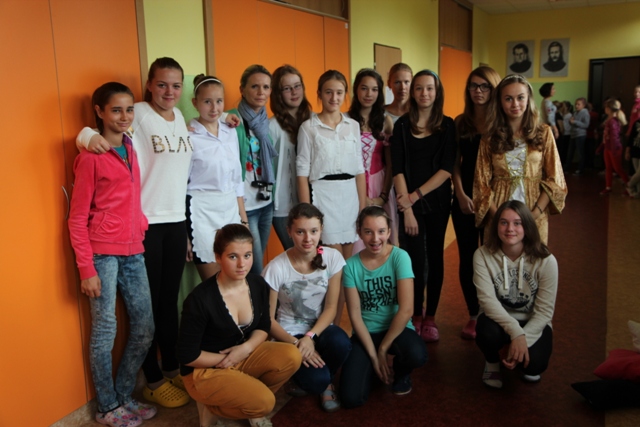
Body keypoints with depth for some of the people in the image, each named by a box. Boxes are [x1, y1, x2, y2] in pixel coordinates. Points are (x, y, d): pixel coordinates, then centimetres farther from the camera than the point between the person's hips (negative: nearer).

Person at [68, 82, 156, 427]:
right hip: (103, 253, -6)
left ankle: (124, 397, 27)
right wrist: (86, 269, -11)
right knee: (105, 332, 2)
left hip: (133, 252, 7)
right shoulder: (90, 157, -7)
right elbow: (77, 219, -7)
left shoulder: (132, 149, 11)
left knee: (144, 328, 9)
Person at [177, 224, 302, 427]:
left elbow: (263, 327, 6)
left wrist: (246, 348, -15)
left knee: (291, 356, -18)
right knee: (264, 403, -25)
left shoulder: (258, 285, -9)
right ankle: (212, 406, 4)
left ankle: (250, 398, 6)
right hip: (205, 370, -6)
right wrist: (227, 358, -12)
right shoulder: (200, 299, -26)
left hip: (244, 355, 6)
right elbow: (186, 356, -18)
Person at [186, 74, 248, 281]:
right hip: (202, 213, -5)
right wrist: (183, 234, -9)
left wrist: (243, 218, 13)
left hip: (231, 210, 5)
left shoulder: (231, 133, 9)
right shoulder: (188, 136, -8)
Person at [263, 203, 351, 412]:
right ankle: (308, 377, 12)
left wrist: (310, 337, -21)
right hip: (290, 334, -3)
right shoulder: (276, 268, -15)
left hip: (320, 329, 3)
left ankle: (325, 381, 2)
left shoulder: (332, 258, -9)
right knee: (316, 380, -28)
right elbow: (268, 319, -8)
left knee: (340, 343, -33)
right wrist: (296, 344, -20)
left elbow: (331, 307, -6)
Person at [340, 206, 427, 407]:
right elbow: (355, 315, -8)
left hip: (397, 329, -1)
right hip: (366, 332, 1)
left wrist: (383, 348, -14)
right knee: (351, 398, -17)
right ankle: (374, 369, 18)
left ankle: (401, 372, 3)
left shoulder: (400, 257, -14)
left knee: (416, 355, -36)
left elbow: (406, 310, -17)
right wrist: (373, 355, -13)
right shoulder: (351, 265, -8)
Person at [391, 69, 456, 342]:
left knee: (435, 256, 7)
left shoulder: (447, 125, 2)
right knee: (415, 259, -1)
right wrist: (407, 208, -13)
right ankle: (416, 317, 15)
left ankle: (430, 317, 19)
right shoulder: (402, 125, -1)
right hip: (409, 201, -1)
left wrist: (417, 194, -14)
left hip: (437, 199, 1)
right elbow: (397, 169, -6)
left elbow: (447, 168, -6)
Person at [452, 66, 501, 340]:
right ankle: (473, 315, 21)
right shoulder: (461, 122, 6)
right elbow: (455, 163, 6)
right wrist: (461, 194, -5)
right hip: (464, 198, 3)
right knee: (467, 257, 7)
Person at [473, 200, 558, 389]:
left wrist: (523, 340, -26)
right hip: (498, 318, 0)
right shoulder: (483, 255, -16)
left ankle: (529, 368, 14)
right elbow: (487, 299, -23)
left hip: (533, 323, 0)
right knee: (488, 332, -35)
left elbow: (545, 310, -15)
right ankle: (492, 362, 4)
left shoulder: (546, 261, -16)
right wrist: (516, 332, -35)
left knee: (533, 364, -27)